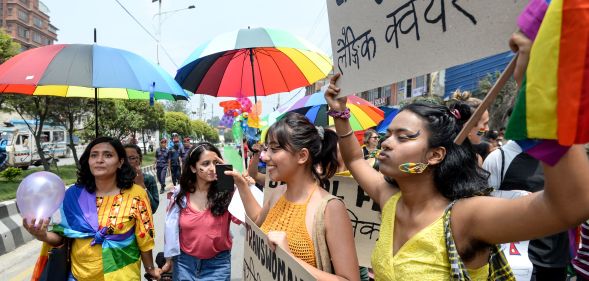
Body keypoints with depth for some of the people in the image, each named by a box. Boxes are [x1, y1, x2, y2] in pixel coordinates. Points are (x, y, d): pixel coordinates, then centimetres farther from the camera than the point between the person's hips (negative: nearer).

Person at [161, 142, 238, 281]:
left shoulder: (227, 193, -14)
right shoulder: (180, 194, -6)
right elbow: (172, 230, 4)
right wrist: (169, 261, 10)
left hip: (217, 264, -2)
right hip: (184, 262, 2)